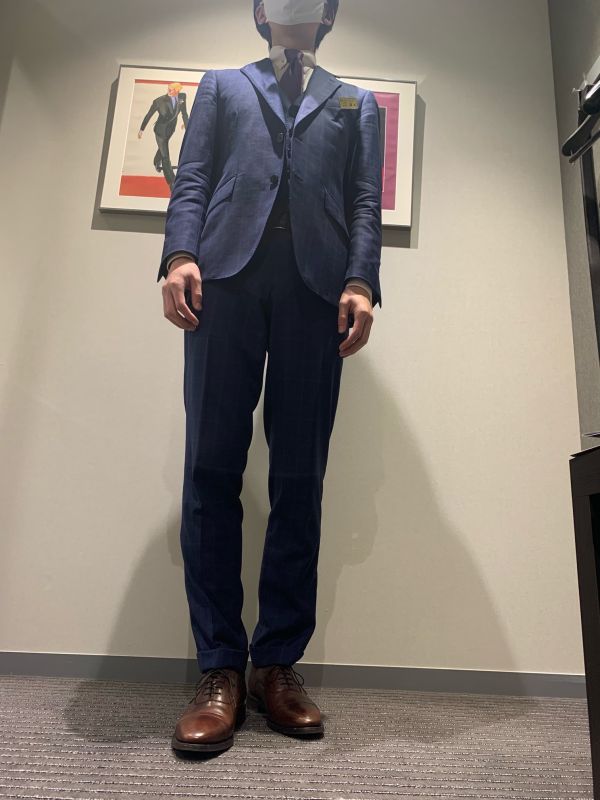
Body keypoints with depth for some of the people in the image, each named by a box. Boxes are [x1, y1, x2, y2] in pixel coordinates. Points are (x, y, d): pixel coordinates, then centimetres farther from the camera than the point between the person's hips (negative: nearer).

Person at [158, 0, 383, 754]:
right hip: (226, 275, 0)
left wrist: (361, 282, -5)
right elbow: (192, 181, 15)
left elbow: (366, 203, 14)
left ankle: (278, 665, 3)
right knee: (211, 471, -9)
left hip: (316, 285, 1)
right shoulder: (220, 86, 31)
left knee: (300, 480, -6)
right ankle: (220, 670, -2)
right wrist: (179, 255, -6)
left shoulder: (357, 103, 30)